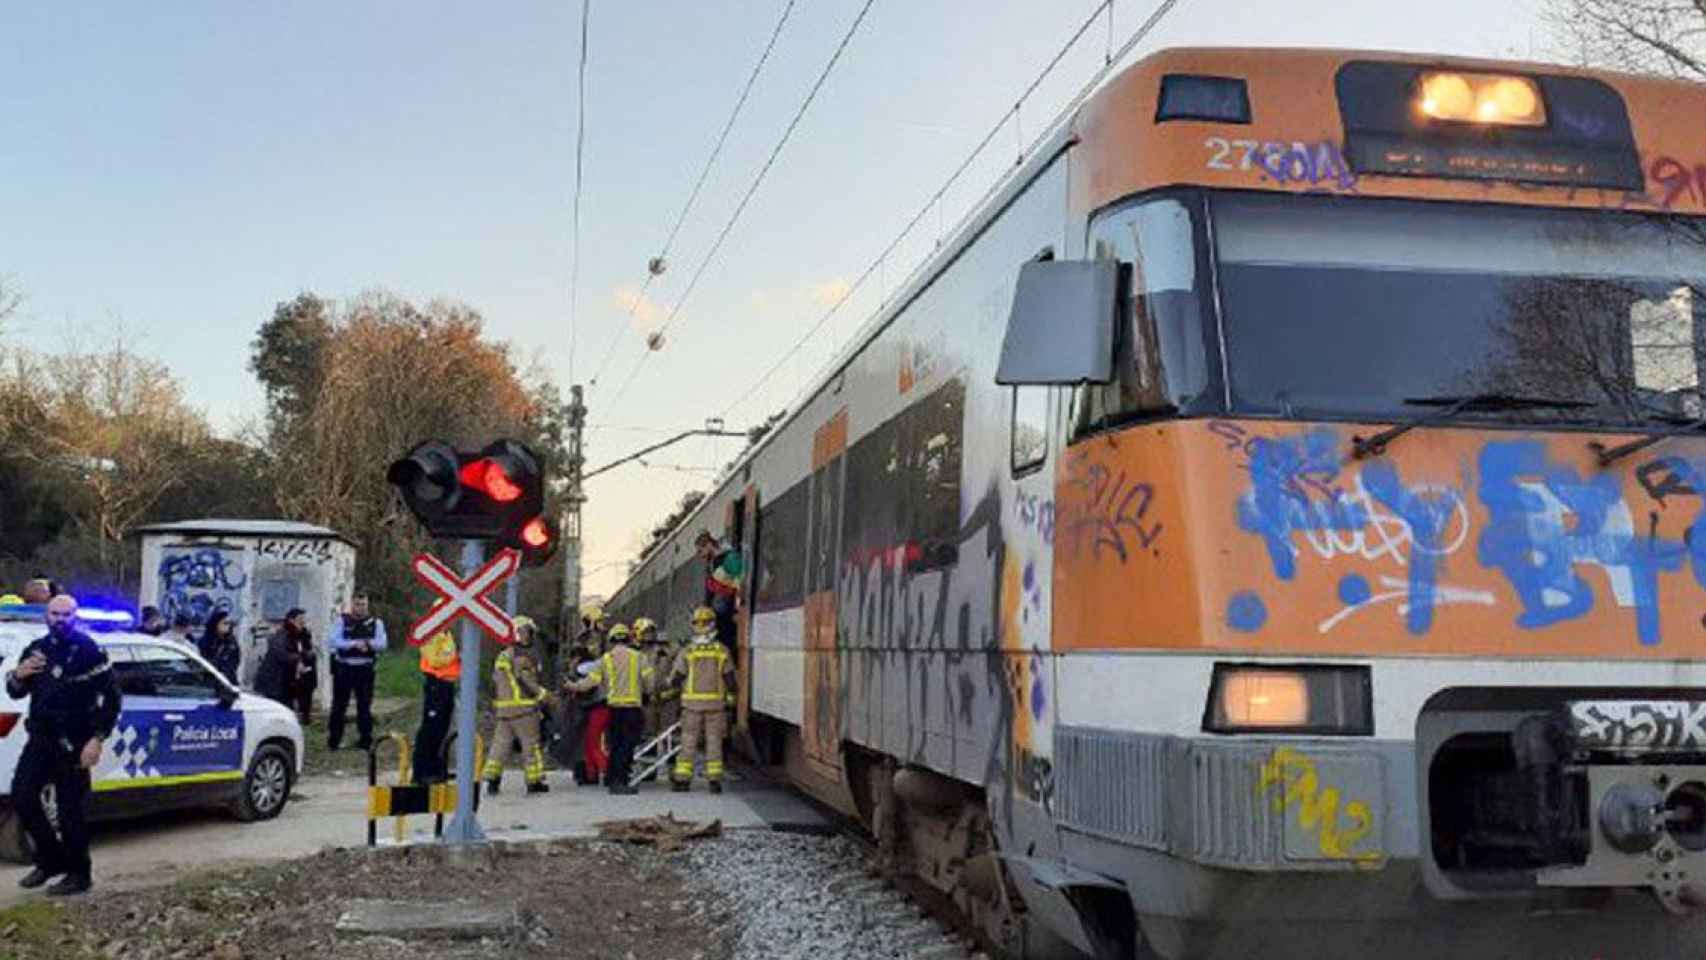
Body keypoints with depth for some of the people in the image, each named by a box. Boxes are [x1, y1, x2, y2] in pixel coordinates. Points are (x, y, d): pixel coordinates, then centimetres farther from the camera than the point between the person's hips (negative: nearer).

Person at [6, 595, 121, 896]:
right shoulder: (36, 650, 12)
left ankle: (78, 874, 8)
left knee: (69, 808, -4)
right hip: (40, 738, 7)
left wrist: (97, 739, -17)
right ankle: (50, 859, 21)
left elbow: (110, 699, -10)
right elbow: (16, 692, 19)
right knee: (22, 796, 4)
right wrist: (18, 676, -5)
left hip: (72, 743, -7)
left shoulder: (89, 652, -8)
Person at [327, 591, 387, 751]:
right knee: (339, 705, 4)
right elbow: (334, 641, -10)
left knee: (365, 706, 6)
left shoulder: (376, 622, 6)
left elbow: (382, 644, -5)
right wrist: (355, 644, -22)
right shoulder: (342, 621, 3)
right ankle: (333, 739, 11)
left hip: (365, 670, 1)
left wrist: (367, 643, -24)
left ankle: (365, 740, 14)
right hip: (344, 669, -1)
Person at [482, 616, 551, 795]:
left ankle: (492, 779, 4)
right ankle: (534, 781, 4)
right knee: (531, 744, 0)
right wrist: (544, 695, -12)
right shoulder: (523, 656, -11)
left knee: (500, 743, 9)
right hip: (523, 707, -8)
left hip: (503, 708, 8)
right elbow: (526, 682, -18)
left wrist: (494, 707, 27)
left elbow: (494, 683, 21)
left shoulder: (502, 656, 17)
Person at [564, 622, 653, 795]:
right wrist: (645, 691, 15)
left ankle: (612, 779, 20)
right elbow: (648, 678, -5)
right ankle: (619, 781, -11)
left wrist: (574, 686, 20)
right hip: (633, 707, -3)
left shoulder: (605, 659, 4)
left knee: (615, 745, 15)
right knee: (627, 745, -4)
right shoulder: (637, 657, -1)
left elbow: (591, 680, 3)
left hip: (614, 707, 3)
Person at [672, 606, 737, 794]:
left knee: (689, 741, 7)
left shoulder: (687, 652, -3)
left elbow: (675, 678, 1)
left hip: (692, 703, 0)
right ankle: (714, 780, 2)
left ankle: (682, 778, 6)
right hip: (716, 703, 0)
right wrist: (730, 696, 15)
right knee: (714, 741, 5)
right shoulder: (722, 651, 0)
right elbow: (730, 680, 1)